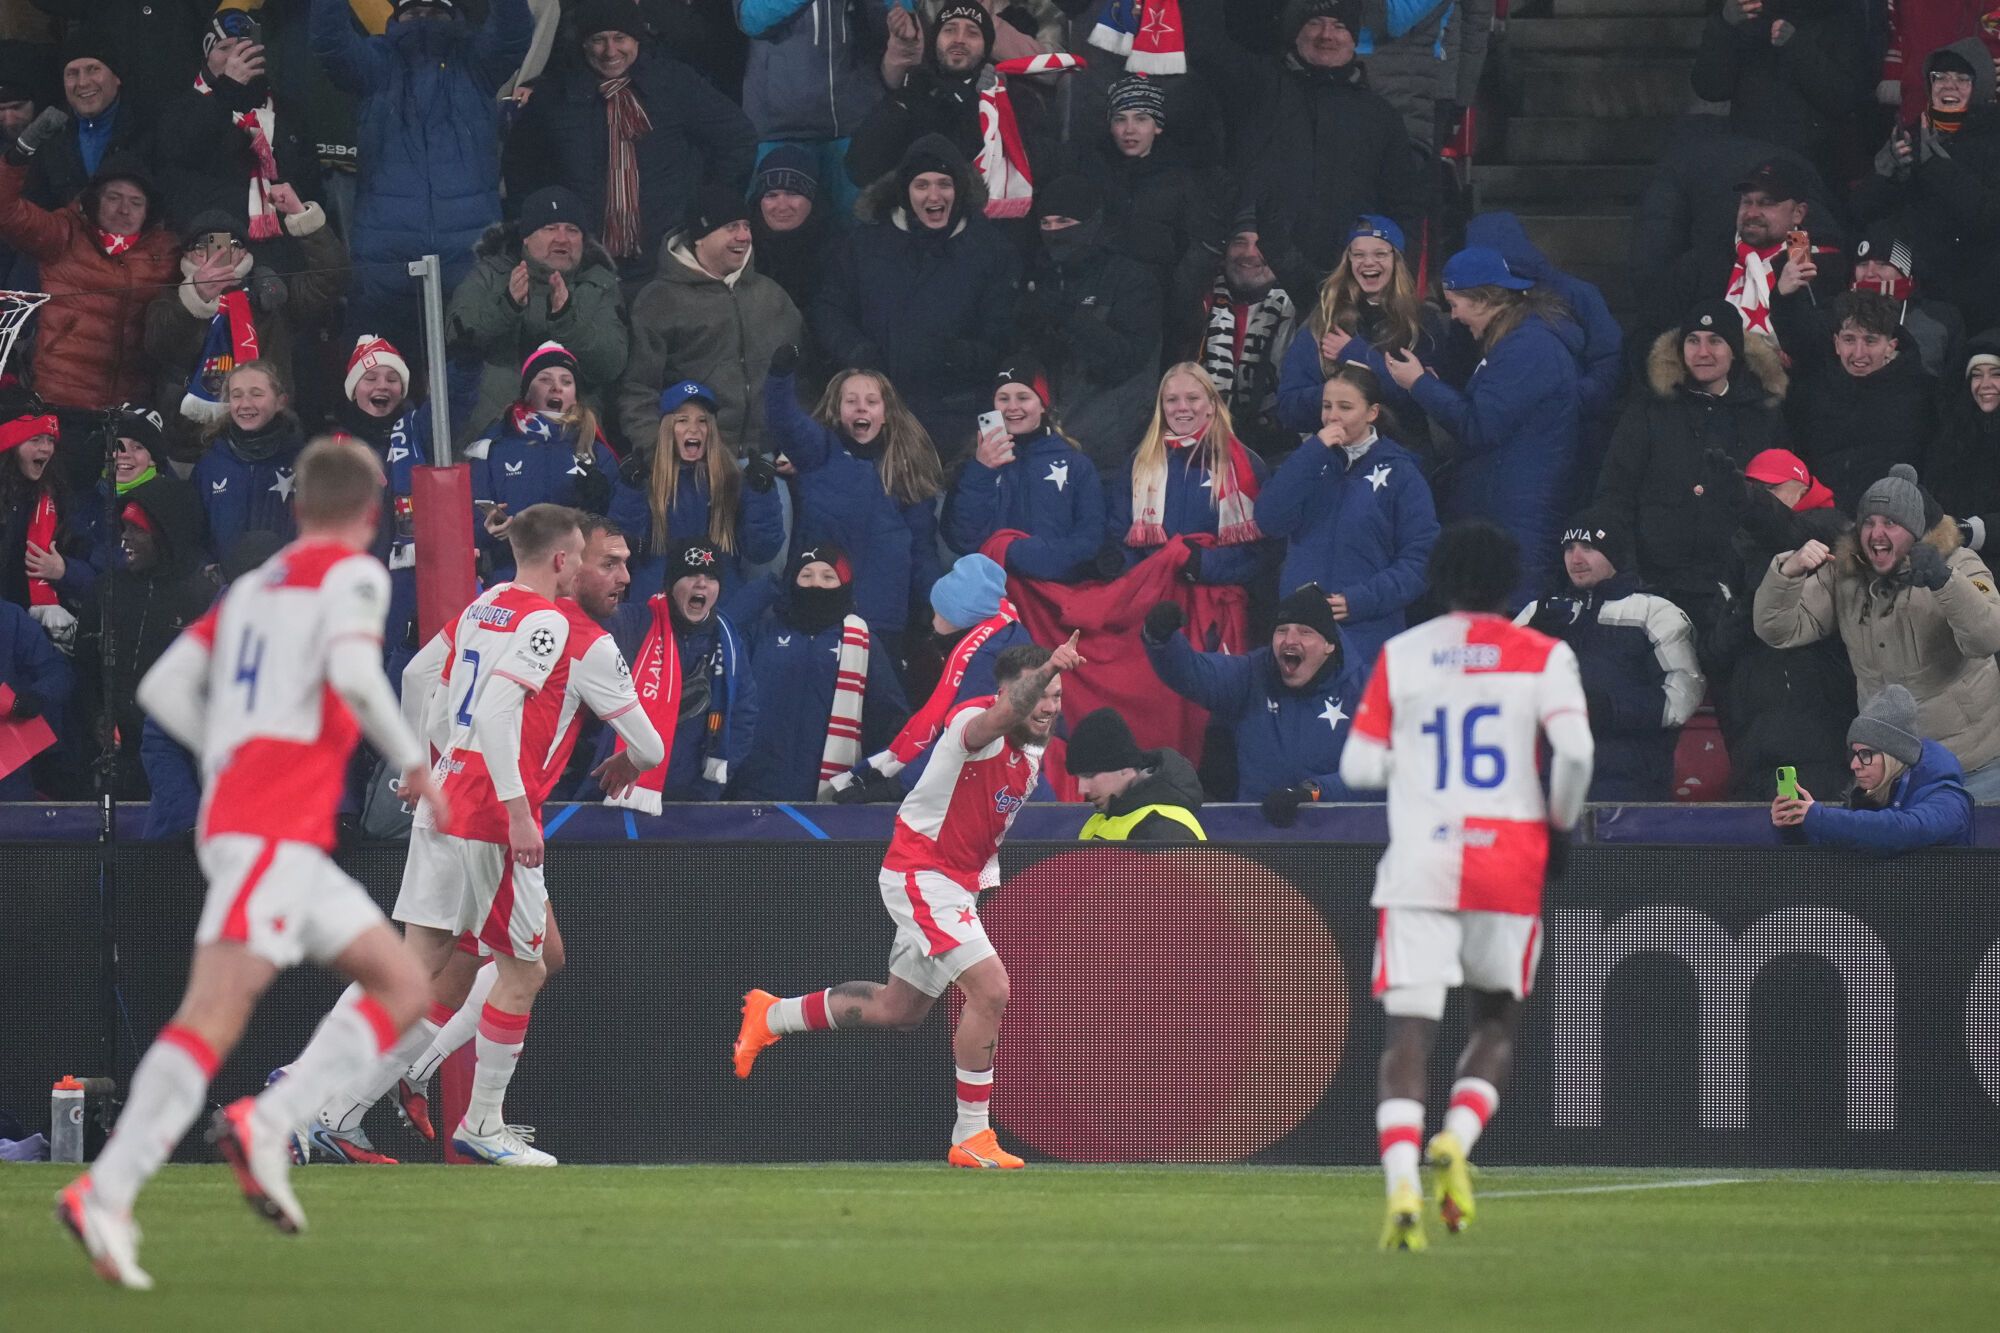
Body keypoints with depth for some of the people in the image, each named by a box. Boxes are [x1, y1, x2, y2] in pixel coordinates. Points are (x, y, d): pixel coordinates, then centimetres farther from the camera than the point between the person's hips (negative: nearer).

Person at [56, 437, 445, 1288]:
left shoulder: (252, 588, 22)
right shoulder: (353, 574, 1)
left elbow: (165, 687, 16)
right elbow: (353, 673, -18)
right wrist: (413, 763, -6)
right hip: (279, 828, -8)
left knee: (403, 985, 10)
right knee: (215, 1012, -18)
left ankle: (270, 1123, -7)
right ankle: (106, 1194, -28)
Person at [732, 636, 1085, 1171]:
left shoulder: (1035, 751, 4)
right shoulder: (973, 722, -23)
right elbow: (1000, 718, -50)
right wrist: (1045, 670, -67)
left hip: (958, 882, 9)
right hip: (920, 872, -9)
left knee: (897, 1009, 21)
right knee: (990, 989, -21)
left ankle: (772, 1015, 43)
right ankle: (971, 1137, -12)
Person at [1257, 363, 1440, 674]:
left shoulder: (1399, 473, 3)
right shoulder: (1309, 460, 16)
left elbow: (1419, 561, -3)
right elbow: (1270, 521, 0)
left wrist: (1359, 601, -15)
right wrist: (1314, 453, -4)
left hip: (1367, 635, -3)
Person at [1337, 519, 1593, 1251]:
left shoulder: (1400, 656, 5)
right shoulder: (1542, 658, 1)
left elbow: (1359, 766, 4)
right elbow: (1574, 751, -12)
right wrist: (1560, 827, 4)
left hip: (1419, 862, 0)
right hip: (1511, 862, 0)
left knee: (1407, 1032, -4)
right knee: (1495, 1022, 19)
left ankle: (1402, 1183, -24)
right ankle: (1457, 1140, -8)